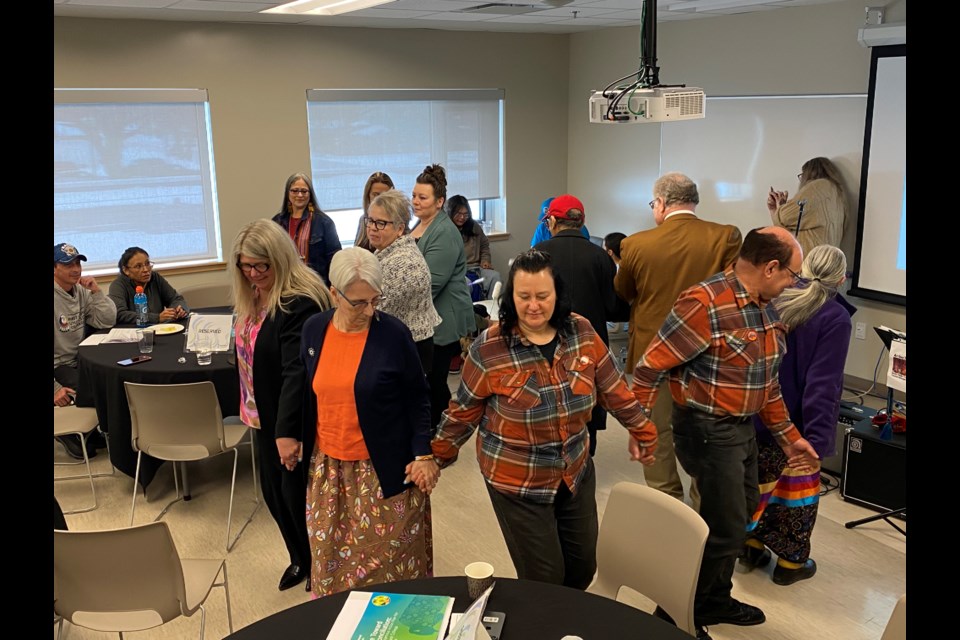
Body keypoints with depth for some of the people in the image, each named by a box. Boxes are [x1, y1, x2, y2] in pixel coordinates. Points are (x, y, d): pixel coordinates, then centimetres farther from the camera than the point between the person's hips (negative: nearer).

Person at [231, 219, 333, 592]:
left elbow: (297, 372, -29)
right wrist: (250, 408, 15)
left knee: (297, 495, 5)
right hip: (265, 415, 9)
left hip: (293, 420, -9)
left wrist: (287, 430, -31)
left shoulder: (300, 303, -24)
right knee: (274, 493, 18)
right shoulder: (253, 297, 4)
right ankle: (300, 558, 40)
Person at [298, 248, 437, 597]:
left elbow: (417, 397, -5)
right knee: (332, 555, 13)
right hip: (328, 467, 4)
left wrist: (424, 453, -10)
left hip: (385, 468, -3)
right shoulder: (314, 330, -1)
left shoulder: (394, 333, -12)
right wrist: (294, 437, 15)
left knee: (389, 556, 4)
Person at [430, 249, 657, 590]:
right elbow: (463, 411, -4)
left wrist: (641, 432, 11)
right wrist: (436, 457, 3)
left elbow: (613, 388, 4)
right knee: (544, 580, 4)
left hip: (576, 473, 4)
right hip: (517, 484, -4)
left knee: (583, 568, 17)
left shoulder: (582, 332, -7)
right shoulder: (488, 349, -17)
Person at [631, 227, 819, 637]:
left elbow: (766, 378, 15)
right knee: (725, 529, -1)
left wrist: (788, 436, 16)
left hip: (743, 428, 9)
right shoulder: (705, 304, -24)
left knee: (739, 515, 20)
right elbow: (650, 367, -22)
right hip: (708, 430, -9)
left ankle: (715, 600, 41)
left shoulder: (764, 306, 5)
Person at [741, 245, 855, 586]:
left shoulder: (775, 302, 0)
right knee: (796, 489, 12)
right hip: (796, 425, -5)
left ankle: (751, 546, 32)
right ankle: (791, 561, 25)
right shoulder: (835, 318, -17)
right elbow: (823, 384, -22)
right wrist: (816, 437, -23)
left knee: (760, 482, 20)